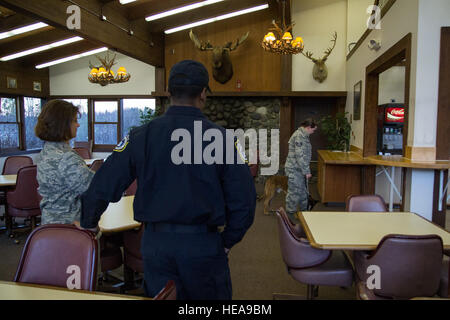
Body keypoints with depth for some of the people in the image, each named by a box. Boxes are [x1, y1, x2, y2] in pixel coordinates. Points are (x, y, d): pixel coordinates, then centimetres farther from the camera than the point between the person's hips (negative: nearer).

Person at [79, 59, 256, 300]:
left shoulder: (141, 136, -6)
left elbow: (102, 187, -4)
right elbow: (243, 198, -10)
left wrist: (88, 225, 14)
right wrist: (228, 242, 4)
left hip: (155, 243, 2)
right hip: (203, 244, -1)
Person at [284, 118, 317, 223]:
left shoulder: (303, 135, 14)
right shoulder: (299, 136, -20)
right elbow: (300, 156, -24)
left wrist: (306, 170, 22)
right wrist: (306, 171, -20)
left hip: (300, 170, 10)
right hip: (295, 170, -10)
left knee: (303, 191, 18)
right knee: (294, 193, -1)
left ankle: (304, 211, 31)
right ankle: (290, 214, 10)